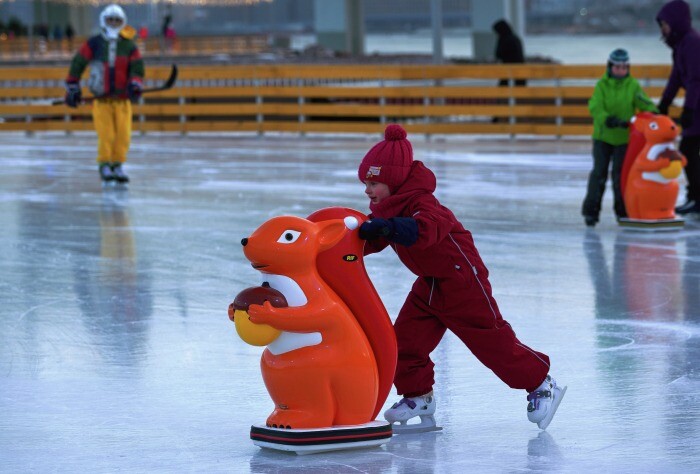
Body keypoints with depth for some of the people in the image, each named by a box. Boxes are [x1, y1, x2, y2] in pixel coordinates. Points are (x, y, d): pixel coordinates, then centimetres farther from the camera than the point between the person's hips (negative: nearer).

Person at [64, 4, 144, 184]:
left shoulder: (129, 46, 6)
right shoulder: (94, 44, 1)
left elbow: (137, 68, 3)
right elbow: (77, 64, 4)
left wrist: (135, 86, -15)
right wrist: (72, 89, 3)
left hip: (122, 98, 2)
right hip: (101, 98, -2)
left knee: (123, 134, -4)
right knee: (106, 135, -9)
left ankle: (117, 165, 11)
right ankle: (104, 165, 6)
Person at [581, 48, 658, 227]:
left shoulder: (633, 85, -3)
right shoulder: (602, 85, -7)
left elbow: (644, 103, -10)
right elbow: (595, 107, -18)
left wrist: (653, 112, -31)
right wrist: (609, 120, -32)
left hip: (624, 137, 1)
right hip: (602, 136, -1)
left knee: (620, 172, 3)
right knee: (599, 171, 0)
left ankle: (622, 210, 13)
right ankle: (591, 210, 7)